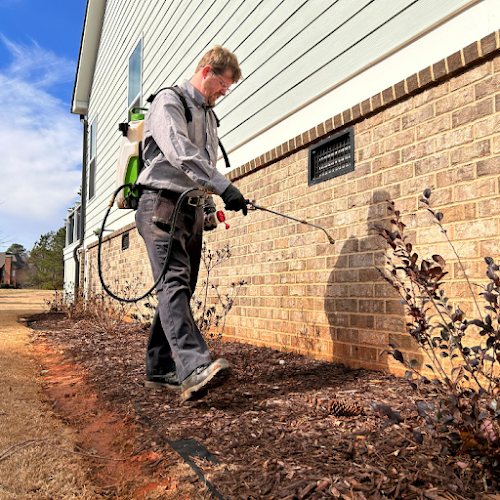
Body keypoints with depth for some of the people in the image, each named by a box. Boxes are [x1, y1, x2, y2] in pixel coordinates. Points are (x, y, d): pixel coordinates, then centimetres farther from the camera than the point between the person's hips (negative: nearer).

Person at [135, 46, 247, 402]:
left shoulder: (209, 116, 27)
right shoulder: (169, 100, 0)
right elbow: (179, 151, -20)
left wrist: (209, 209, 17)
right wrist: (223, 187, -29)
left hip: (192, 209, 8)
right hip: (163, 202, -8)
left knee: (179, 289, 4)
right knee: (174, 282, -21)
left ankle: (160, 369, 11)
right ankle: (195, 368, -32)